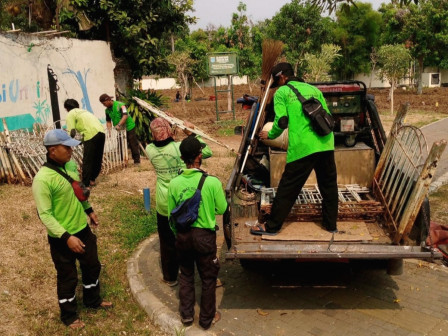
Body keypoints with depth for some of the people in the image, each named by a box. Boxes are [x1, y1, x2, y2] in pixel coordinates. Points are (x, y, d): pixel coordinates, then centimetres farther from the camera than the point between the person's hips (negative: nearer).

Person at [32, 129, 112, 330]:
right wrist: (67, 237, -29)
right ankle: (69, 316, 36)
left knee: (92, 267, 22)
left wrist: (89, 210, 20)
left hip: (83, 229, 7)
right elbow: (45, 215, -25)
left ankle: (92, 300, 48)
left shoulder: (70, 165, -3)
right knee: (68, 278, 12)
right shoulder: (43, 179, -26)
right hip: (61, 238, -7)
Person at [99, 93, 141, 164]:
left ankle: (137, 160, 7)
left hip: (129, 127, -7)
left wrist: (119, 125, -37)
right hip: (119, 130, 7)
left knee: (133, 144, -2)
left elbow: (125, 116, -27)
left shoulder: (120, 105, -17)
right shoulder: (107, 110, 4)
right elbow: (108, 121, 8)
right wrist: (109, 130, -9)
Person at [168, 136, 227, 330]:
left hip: (182, 235, 3)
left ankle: (186, 315, 36)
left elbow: (171, 214, 1)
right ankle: (207, 319, 31)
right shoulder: (212, 182, -19)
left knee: (186, 275, 22)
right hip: (204, 236, -3)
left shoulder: (174, 184, -9)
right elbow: (222, 209, -7)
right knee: (208, 278, 16)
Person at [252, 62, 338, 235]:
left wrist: (270, 135, 13)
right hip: (326, 144, 5)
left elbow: (281, 120, -4)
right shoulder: (314, 89, 20)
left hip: (302, 147, -5)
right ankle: (330, 224, 27)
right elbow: (327, 116, 17)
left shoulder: (282, 92, 5)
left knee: (288, 187, 3)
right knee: (329, 185, 17)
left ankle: (272, 226, 13)